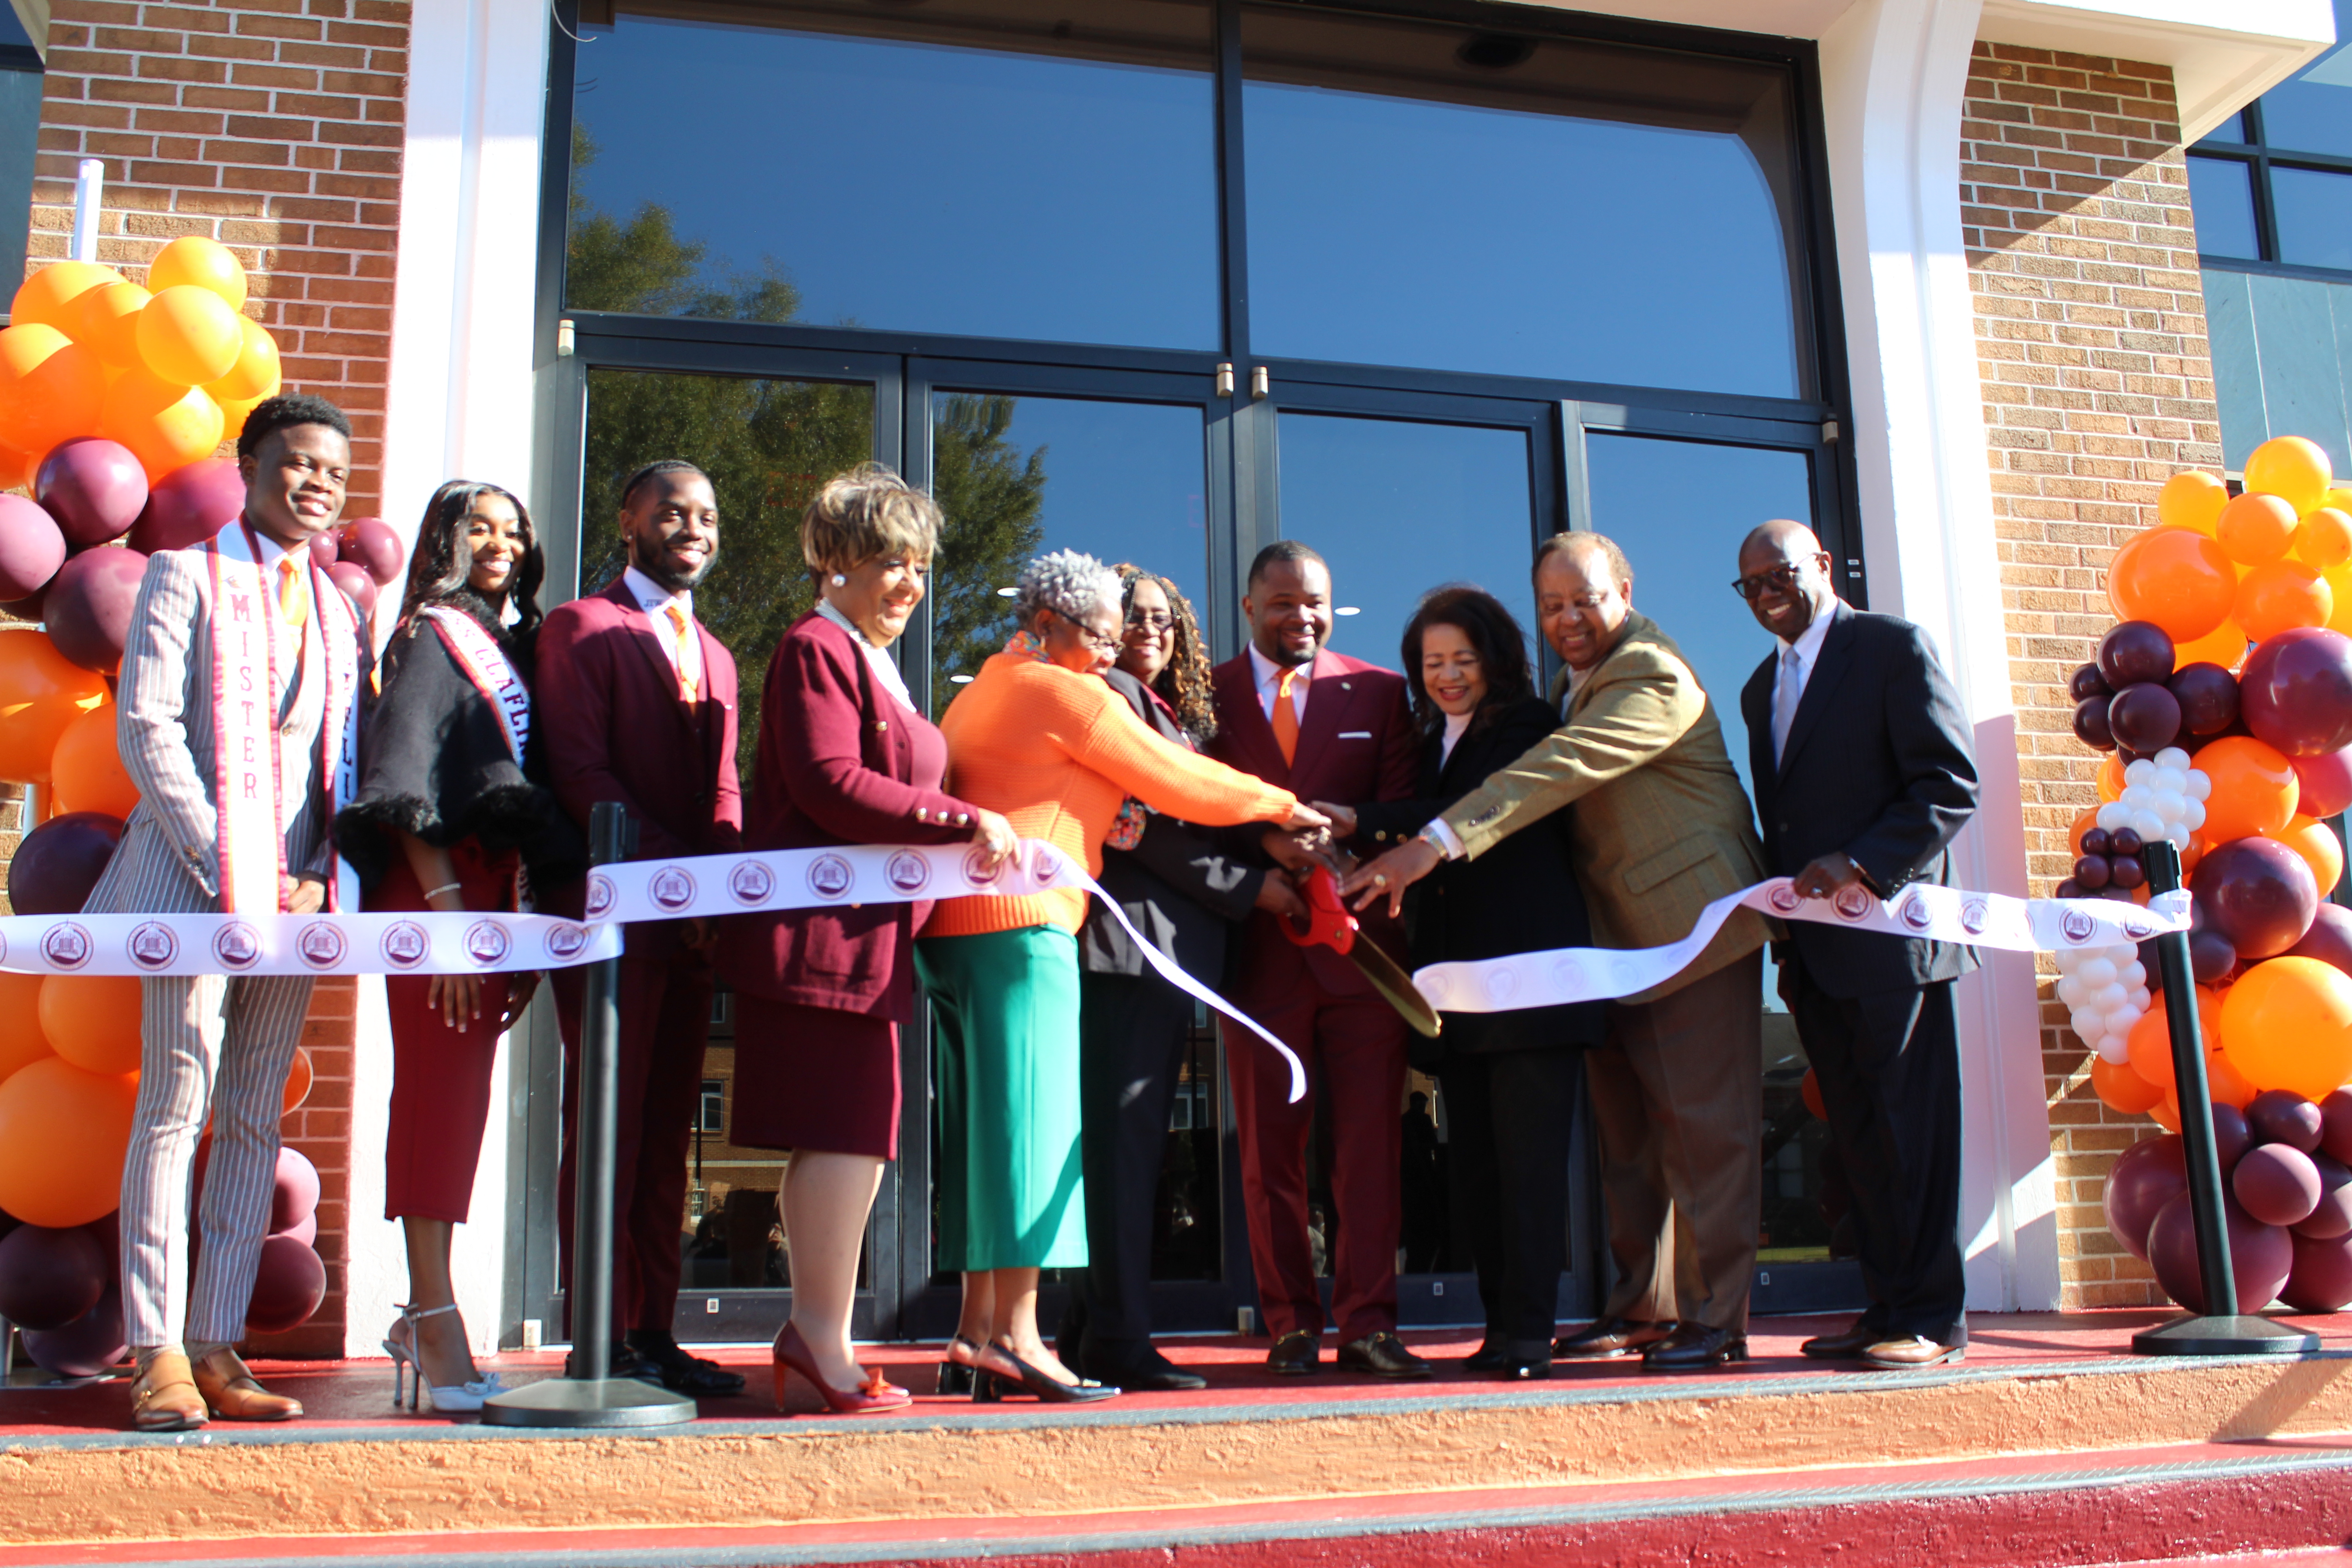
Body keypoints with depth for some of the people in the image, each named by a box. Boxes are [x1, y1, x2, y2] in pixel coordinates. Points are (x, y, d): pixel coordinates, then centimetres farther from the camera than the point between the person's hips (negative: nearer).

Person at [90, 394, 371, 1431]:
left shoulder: (340, 607, 17)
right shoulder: (187, 575, 3)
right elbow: (146, 728, -6)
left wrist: (318, 875, -1)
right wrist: (224, 865, -13)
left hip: (297, 890, 5)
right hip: (198, 876, -5)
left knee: (256, 1121, 4)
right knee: (175, 1108, -5)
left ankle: (217, 1347, 9)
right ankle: (158, 1353, 1)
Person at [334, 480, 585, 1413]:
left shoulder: (514, 646, 19)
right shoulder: (429, 637, -1)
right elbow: (404, 779, -10)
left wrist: (523, 911, 11)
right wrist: (445, 902, -17)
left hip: (498, 890, 7)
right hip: (436, 890, -7)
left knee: (462, 1096, 9)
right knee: (437, 1091, -8)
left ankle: (425, 1316, 18)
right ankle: (437, 1326, -6)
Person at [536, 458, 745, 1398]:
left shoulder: (713, 655, 22)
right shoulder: (581, 629, 1)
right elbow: (581, 771, -10)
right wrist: (670, 868, -16)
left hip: (693, 922, 7)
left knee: (669, 1126, 8)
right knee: (609, 1120, -3)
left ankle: (653, 1330, 14)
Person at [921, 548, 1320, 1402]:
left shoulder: (985, 688, 23)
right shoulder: (1067, 694, -5)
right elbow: (1179, 780, -1)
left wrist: (1094, 820, 17)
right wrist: (1283, 807, 11)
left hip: (952, 922, 10)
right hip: (1021, 924, -9)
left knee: (984, 1126, 9)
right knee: (1027, 1119, -9)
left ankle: (977, 1332, 11)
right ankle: (1015, 1334, -10)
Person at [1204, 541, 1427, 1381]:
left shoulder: (1381, 692, 11)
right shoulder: (1205, 696, 8)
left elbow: (1403, 808, 4)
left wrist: (1342, 838, -15)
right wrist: (1266, 844, -15)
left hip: (1361, 943, 1)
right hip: (1262, 952, 0)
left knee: (1370, 1141, 0)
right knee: (1269, 1148, 4)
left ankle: (1368, 1324, 7)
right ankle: (1290, 1326, 14)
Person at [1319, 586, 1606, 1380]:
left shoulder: (1526, 725, 0)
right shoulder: (1433, 742, 21)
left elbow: (1475, 812, -14)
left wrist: (1361, 822, -16)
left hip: (1527, 971, -7)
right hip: (1455, 978, 7)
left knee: (1527, 1155, -8)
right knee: (1474, 1159, 5)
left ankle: (1528, 1330, -5)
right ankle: (1501, 1324, 11)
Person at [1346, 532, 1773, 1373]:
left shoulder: (1654, 679, -16)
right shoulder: (1573, 681, 14)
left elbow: (1556, 771, -28)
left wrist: (1436, 843, -36)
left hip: (1693, 924, -9)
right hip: (1618, 934, 9)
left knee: (1704, 1123, -4)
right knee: (1624, 1126, 12)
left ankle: (1715, 1317, 5)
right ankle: (1641, 1305, 21)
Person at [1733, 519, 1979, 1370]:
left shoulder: (1894, 647, -3)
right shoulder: (1762, 687, 21)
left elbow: (1952, 784, -11)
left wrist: (1860, 865, -20)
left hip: (1889, 928, -7)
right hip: (1813, 946, 7)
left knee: (1907, 1130, -5)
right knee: (1856, 1134, 8)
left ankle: (1931, 1317, 2)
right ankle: (1889, 1306, 14)